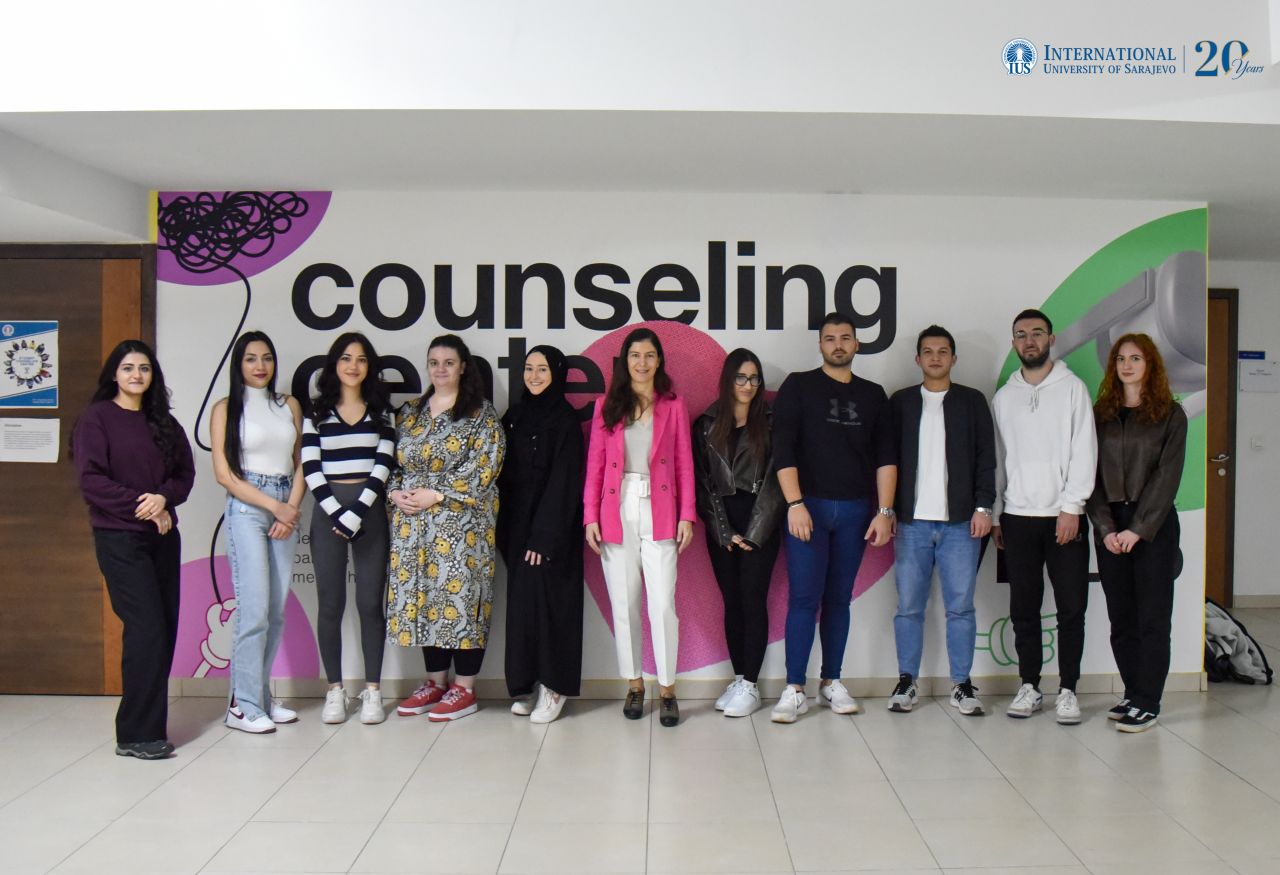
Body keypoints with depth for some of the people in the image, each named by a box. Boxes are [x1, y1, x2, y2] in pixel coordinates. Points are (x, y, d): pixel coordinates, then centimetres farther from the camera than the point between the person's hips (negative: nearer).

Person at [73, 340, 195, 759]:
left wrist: (164, 497, -9)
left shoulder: (163, 422, 14)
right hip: (119, 536, -5)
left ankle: (149, 721, 13)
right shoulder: (96, 418, -1)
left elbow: (185, 472, 11)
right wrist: (140, 505, -14)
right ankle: (136, 734, -3)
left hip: (163, 535, 5)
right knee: (147, 629, -11)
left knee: (166, 629, 2)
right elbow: (91, 480, -9)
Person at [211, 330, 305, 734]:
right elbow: (224, 474, -4)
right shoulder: (226, 408, 1)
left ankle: (262, 696, 16)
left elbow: (301, 463, 11)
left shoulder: (290, 405, 13)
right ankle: (243, 705, 0)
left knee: (277, 610, 6)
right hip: (246, 509, -4)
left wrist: (291, 509, -4)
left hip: (286, 511, 4)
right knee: (254, 609, -9)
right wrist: (274, 506, -9)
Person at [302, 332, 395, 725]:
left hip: (370, 510, 0)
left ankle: (372, 690, 9)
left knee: (370, 602, 1)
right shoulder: (317, 412, 7)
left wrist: (356, 514, -12)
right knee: (330, 603, 2)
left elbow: (383, 465, -2)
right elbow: (310, 468, -1)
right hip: (328, 512, 0)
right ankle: (335, 690, 12)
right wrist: (336, 513, -12)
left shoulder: (382, 411, 7)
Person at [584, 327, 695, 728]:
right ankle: (634, 685, 20)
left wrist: (687, 516, -1)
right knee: (624, 605, 7)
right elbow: (594, 465, 6)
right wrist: (590, 516, -1)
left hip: (659, 517, -1)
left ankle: (667, 689, 7)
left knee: (662, 605, -6)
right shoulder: (606, 406, 8)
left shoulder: (673, 406, 7)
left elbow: (684, 464, 5)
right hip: (617, 516, 1)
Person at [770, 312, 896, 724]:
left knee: (839, 598, 9)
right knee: (804, 597, -6)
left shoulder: (873, 395, 12)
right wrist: (795, 504, -15)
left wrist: (884, 511, 0)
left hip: (856, 510, 3)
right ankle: (794, 689, 0)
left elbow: (885, 457, 9)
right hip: (808, 507, -3)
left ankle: (832, 683, 19)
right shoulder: (798, 387, 2)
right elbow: (783, 449, -6)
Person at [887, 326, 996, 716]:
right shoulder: (900, 402, 10)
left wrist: (983, 507, -3)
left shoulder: (972, 401, 9)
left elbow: (986, 458, 6)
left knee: (960, 607, 2)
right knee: (908, 607, 3)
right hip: (911, 522, 1)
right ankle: (906, 682, 12)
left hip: (961, 522, 0)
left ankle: (962, 684, 12)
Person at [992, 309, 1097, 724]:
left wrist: (1071, 507, -12)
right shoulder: (1003, 396, 12)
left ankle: (1067, 690, 10)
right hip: (1017, 517, 3)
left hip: (1064, 516, -2)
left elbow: (1084, 452, -4)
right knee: (1023, 609, 6)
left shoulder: (1072, 388, 3)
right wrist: (994, 514, 8)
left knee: (1071, 608, 0)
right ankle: (1029, 686, 16)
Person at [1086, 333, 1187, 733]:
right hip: (1109, 528, 3)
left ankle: (1147, 703, 6)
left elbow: (1167, 476, -6)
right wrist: (1105, 528, -7)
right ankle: (1132, 694, 18)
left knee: (1152, 617, 0)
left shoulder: (1170, 414, 1)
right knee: (1120, 617, 7)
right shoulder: (1100, 414, 8)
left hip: (1153, 526, -3)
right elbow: (1091, 475, 4)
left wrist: (1137, 529, -13)